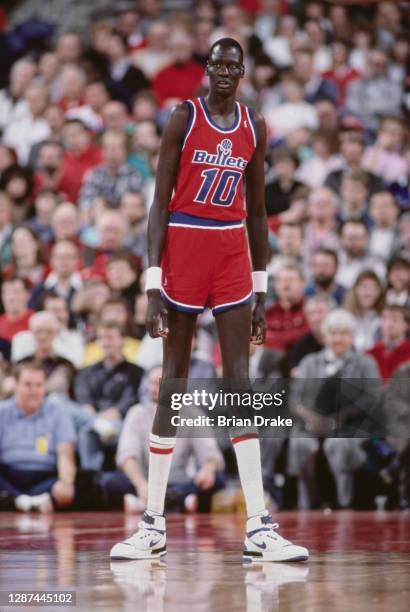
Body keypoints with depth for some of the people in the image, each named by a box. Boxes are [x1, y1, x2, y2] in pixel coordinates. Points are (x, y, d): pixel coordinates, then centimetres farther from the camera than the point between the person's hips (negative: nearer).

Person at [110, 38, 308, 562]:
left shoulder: (254, 128, 9)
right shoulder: (183, 119, -3)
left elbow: (257, 212, 14)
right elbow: (160, 202, -6)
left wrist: (261, 291, 11)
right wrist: (153, 286, -13)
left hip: (232, 253, 3)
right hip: (183, 248, -3)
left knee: (240, 380, -2)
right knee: (174, 380, 0)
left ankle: (259, 527, -5)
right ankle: (153, 525, 7)